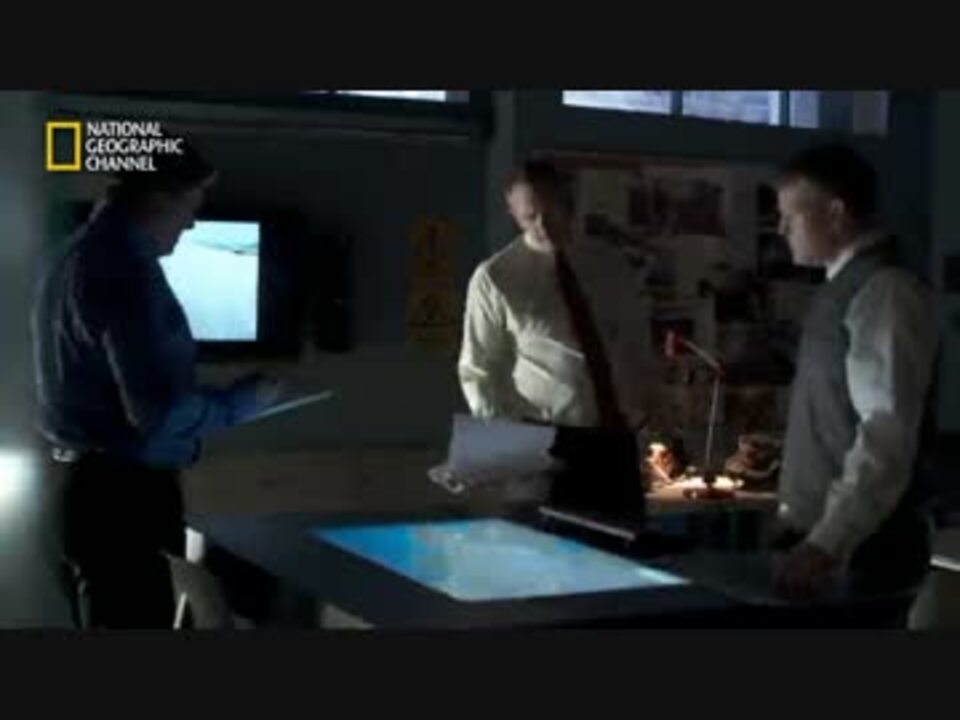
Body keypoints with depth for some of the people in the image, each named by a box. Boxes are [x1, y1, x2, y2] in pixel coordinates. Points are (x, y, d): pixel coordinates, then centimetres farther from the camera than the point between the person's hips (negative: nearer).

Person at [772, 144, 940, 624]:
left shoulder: (886, 292, -15)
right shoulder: (842, 291, 14)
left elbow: (887, 436, -24)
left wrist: (827, 545, -32)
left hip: (860, 546, -9)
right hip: (820, 532, 9)